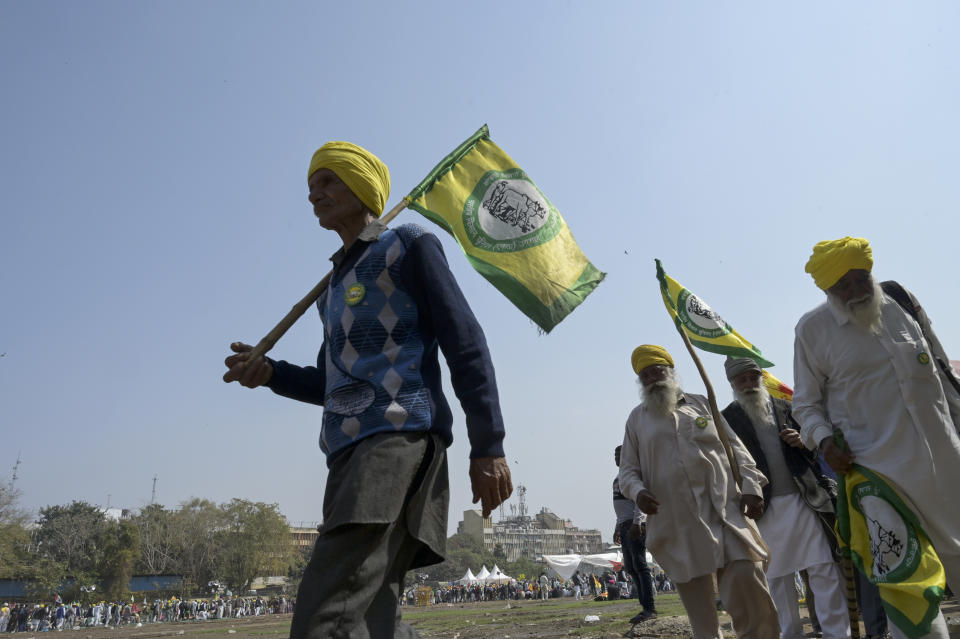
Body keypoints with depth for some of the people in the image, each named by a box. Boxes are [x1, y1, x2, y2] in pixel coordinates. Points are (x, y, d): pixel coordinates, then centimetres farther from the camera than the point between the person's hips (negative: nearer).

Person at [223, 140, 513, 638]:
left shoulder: (408, 247, 7)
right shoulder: (336, 283, 28)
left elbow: (465, 345, -3)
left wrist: (487, 446, -11)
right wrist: (270, 373, 12)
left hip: (399, 435, -8)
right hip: (349, 450, 9)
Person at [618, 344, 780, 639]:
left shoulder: (701, 403, 15)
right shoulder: (637, 418, 13)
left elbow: (736, 448, 12)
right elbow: (628, 469, 12)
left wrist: (750, 486, -1)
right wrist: (637, 491, -9)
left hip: (725, 509, 0)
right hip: (678, 521, 0)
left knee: (746, 579, -8)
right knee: (697, 599, 3)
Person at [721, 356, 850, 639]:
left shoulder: (785, 407, 12)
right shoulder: (727, 419, 2)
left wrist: (802, 442, -3)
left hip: (804, 499, 2)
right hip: (765, 508, -2)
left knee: (825, 570, -2)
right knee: (778, 577, 7)